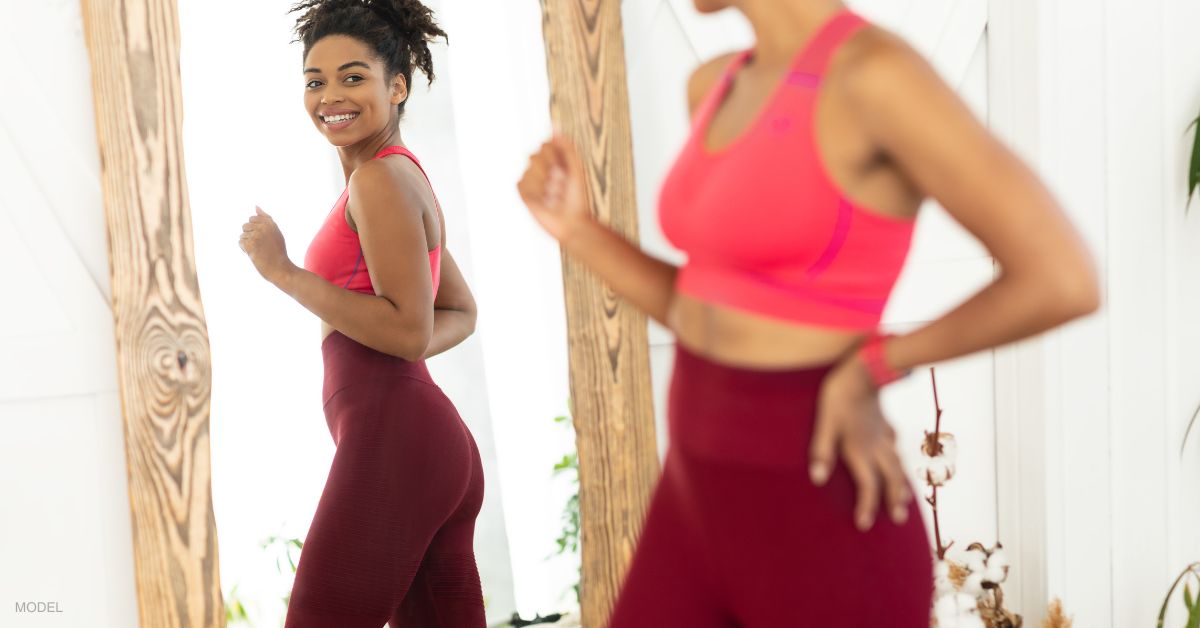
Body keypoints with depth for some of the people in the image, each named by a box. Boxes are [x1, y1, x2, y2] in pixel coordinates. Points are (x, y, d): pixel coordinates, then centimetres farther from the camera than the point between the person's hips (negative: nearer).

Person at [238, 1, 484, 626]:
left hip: (390, 441, -10)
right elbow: (460, 313, 28)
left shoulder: (380, 179, -9)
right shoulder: (406, 177, 21)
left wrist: (282, 271, -12)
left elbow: (409, 328, -17)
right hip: (441, 450, 10)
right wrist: (397, 354, 10)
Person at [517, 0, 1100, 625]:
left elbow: (1066, 282, -20)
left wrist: (873, 369, -10)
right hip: (707, 514, 9)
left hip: (822, 540, -9)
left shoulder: (879, 73, -17)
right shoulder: (722, 86, 11)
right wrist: (574, 227, 7)